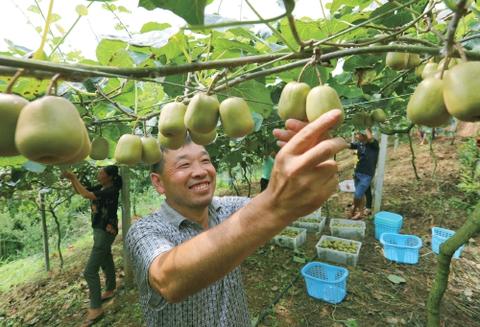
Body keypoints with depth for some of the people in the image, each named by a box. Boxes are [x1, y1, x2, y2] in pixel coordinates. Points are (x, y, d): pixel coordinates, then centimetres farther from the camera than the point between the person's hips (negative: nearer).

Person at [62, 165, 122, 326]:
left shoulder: (111, 191, -22)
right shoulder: (101, 188, 3)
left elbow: (86, 195, -30)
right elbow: (80, 191, 9)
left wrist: (74, 177, -20)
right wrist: (71, 179, -7)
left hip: (106, 232, -9)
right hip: (99, 230, 10)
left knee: (90, 270, -7)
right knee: (106, 263, 24)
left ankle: (96, 309, 3)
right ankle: (110, 291, 43)